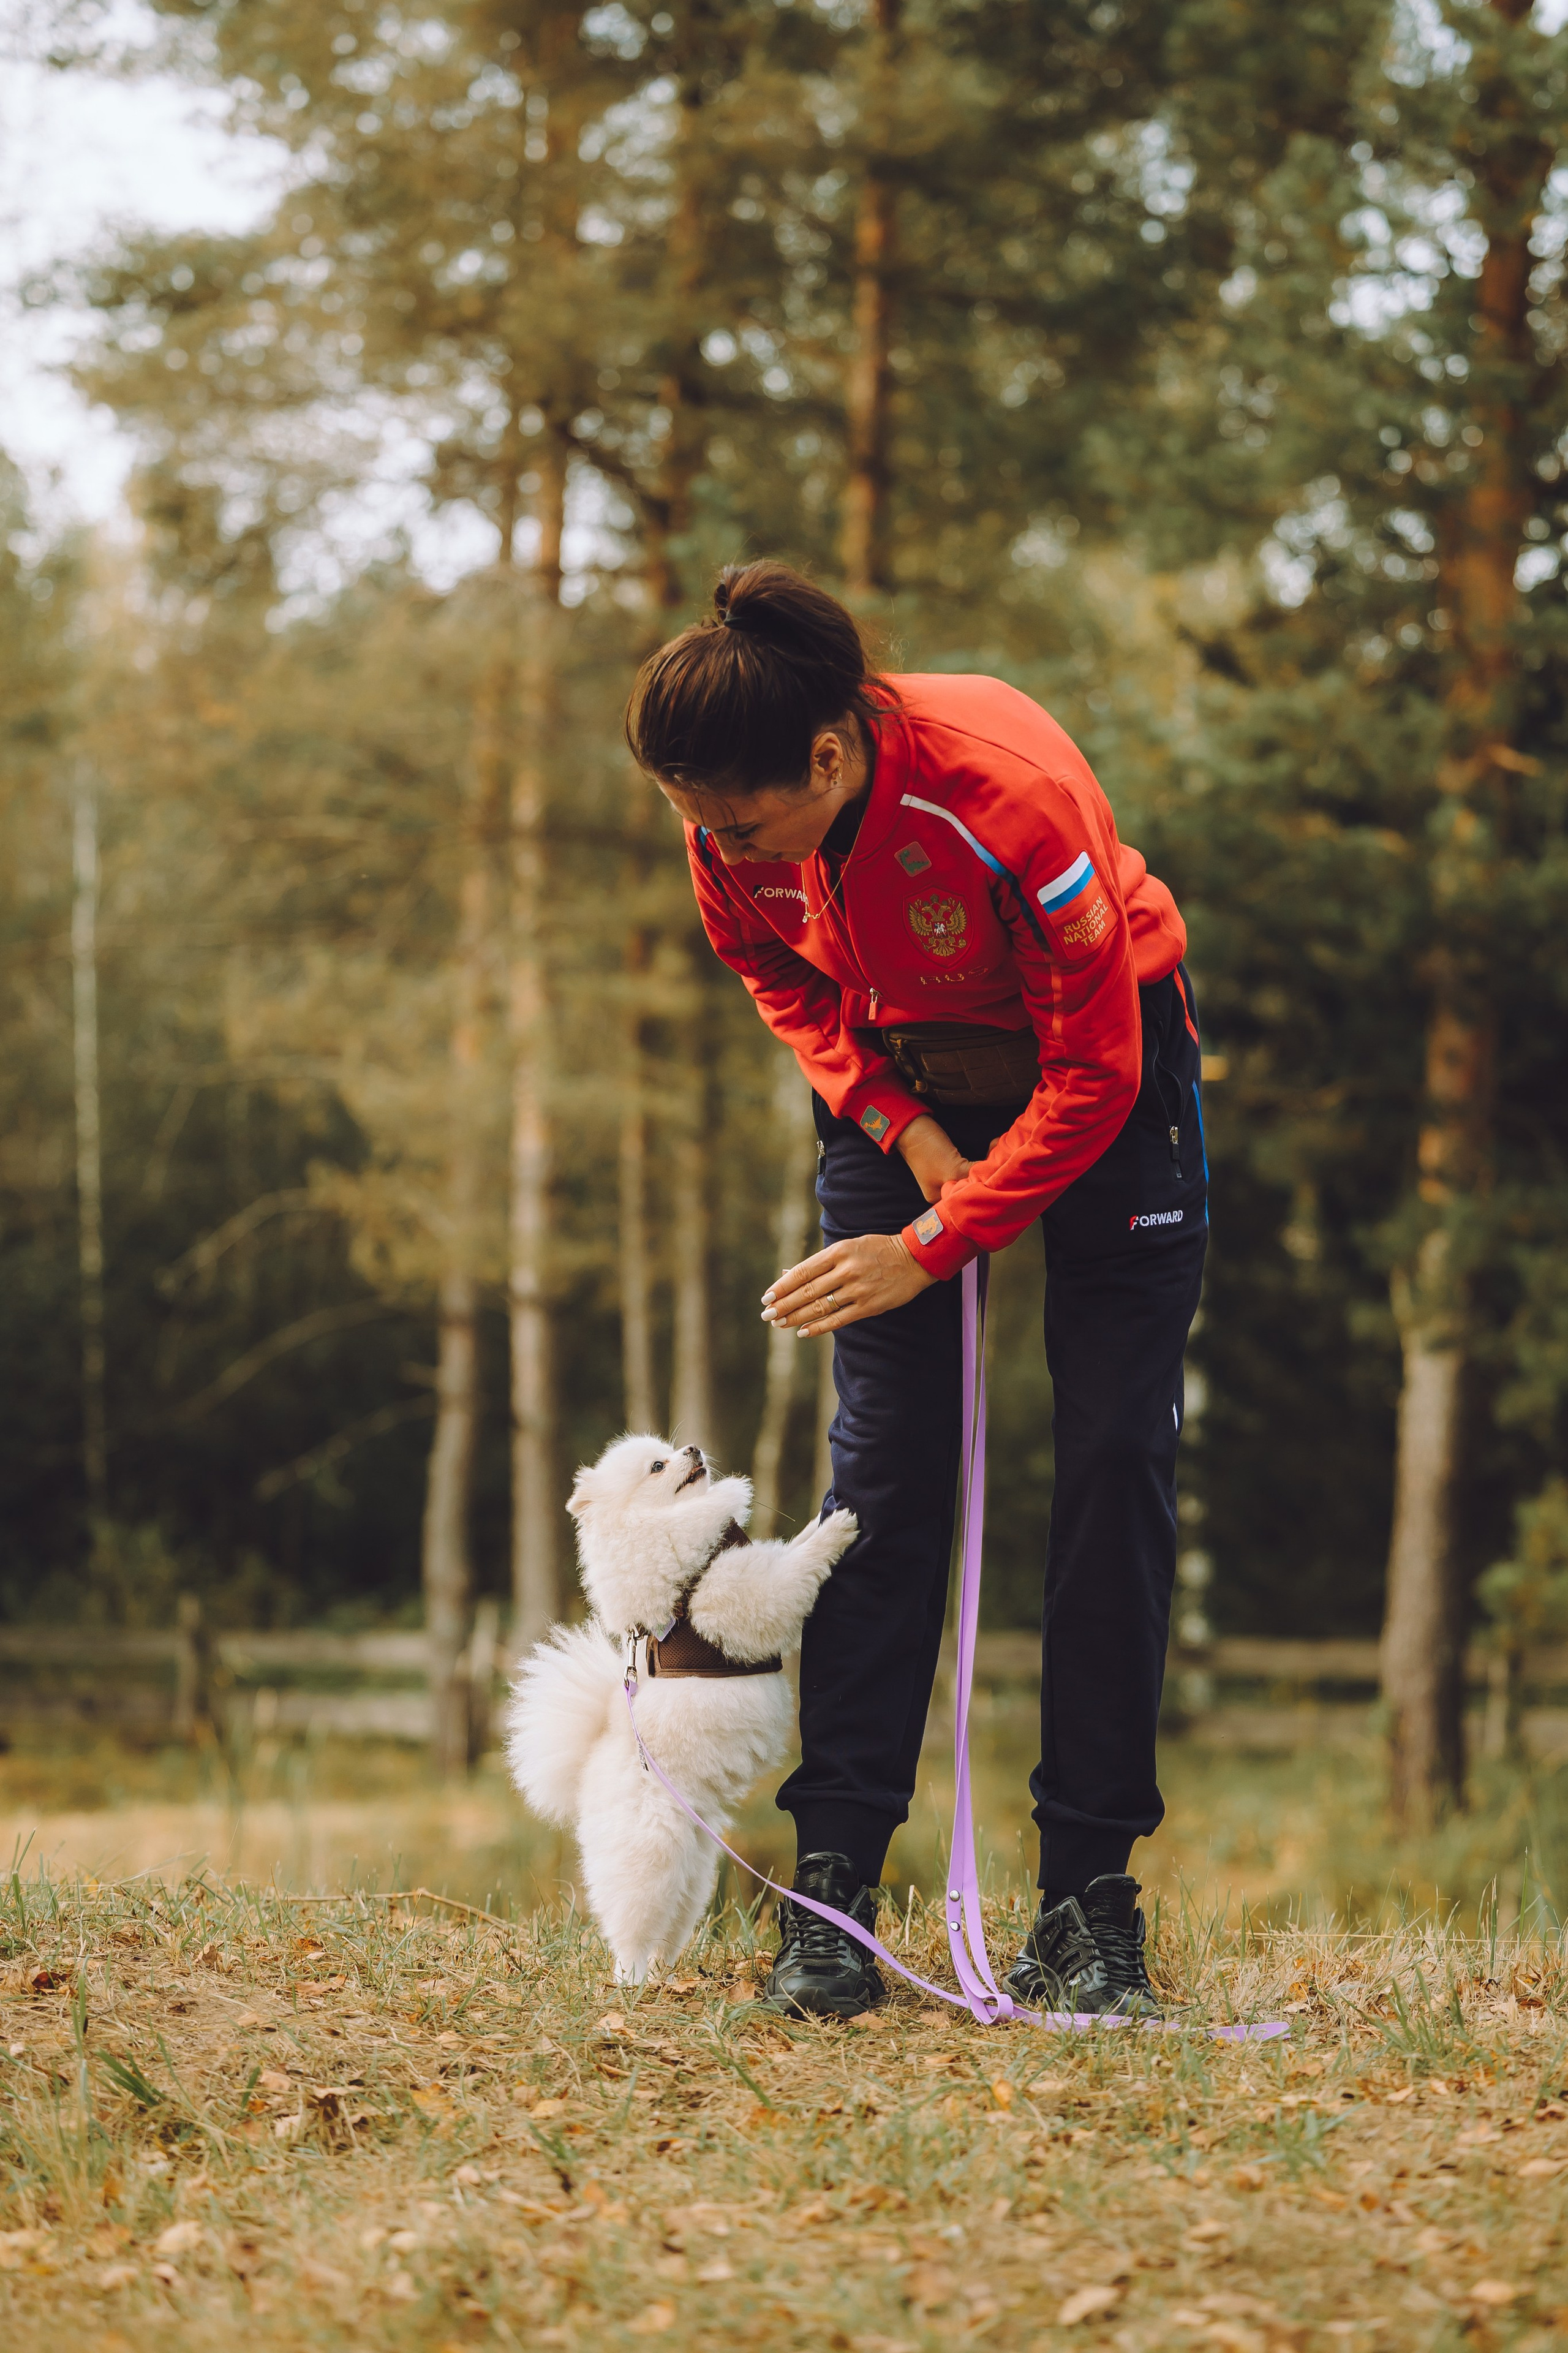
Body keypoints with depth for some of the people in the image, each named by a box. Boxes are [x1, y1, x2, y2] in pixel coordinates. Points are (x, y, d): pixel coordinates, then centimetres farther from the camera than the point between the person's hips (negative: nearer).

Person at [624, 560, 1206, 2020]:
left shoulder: (1014, 799, -36)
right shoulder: (735, 826, -21)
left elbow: (1091, 1075, -26)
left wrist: (933, 1244, -26)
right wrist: (900, 1127, -12)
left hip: (1105, 1066, -3)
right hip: (896, 1078, 4)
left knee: (1114, 1461, -9)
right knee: (882, 1463, -5)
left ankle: (1088, 1894, -5)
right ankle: (831, 1888, -6)